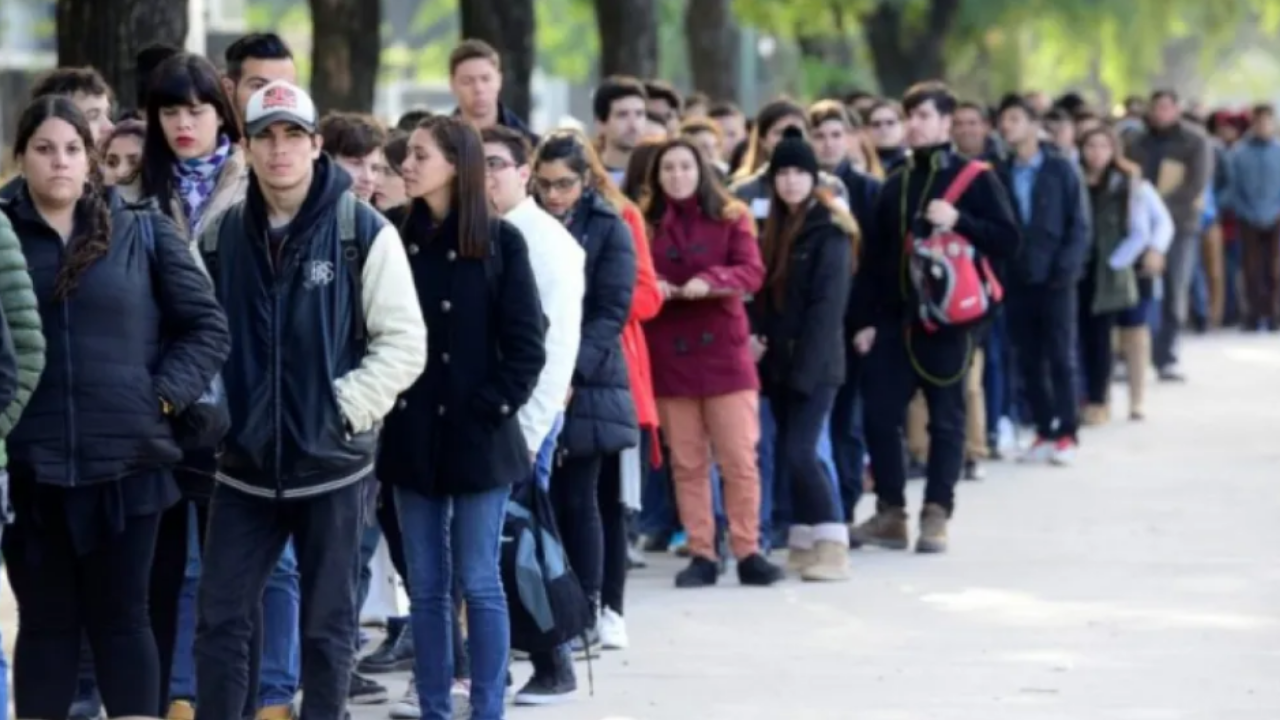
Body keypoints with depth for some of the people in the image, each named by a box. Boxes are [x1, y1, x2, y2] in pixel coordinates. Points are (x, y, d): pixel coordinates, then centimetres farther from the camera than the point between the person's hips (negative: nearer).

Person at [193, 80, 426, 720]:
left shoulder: (363, 232, -6)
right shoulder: (220, 237, 5)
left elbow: (404, 343, -7)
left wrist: (346, 408, -14)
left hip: (331, 463, -3)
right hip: (244, 464, 3)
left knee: (327, 626, 6)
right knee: (220, 619, 2)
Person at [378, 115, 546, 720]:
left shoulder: (500, 242, -4)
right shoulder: (393, 236, 4)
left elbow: (526, 343, -4)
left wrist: (493, 407, -11)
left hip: (477, 434, -3)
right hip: (412, 434, 3)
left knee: (478, 582, -1)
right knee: (425, 586, 7)